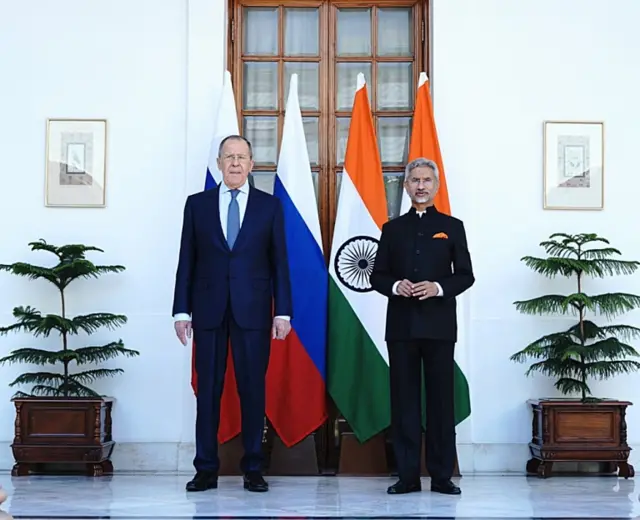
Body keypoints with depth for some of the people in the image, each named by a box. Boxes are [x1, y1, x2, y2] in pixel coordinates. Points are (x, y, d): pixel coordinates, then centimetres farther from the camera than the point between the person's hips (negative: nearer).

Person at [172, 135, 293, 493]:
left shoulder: (270, 205, 6)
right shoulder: (197, 204, 8)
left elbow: (279, 262, 4)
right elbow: (187, 260, 7)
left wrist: (283, 311, -3)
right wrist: (182, 310, 1)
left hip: (253, 310, -1)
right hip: (209, 309, 1)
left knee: (253, 388, 3)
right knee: (208, 389, 3)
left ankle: (253, 469, 12)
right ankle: (207, 469, 10)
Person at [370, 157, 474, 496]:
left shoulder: (452, 227, 8)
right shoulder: (392, 229, 12)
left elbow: (466, 275, 4)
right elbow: (377, 276, 10)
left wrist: (439, 287, -14)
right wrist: (395, 286, -11)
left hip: (438, 325, -1)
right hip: (401, 325, 2)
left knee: (441, 399, 1)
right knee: (404, 399, 2)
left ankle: (442, 476, 7)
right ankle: (407, 475, 8)